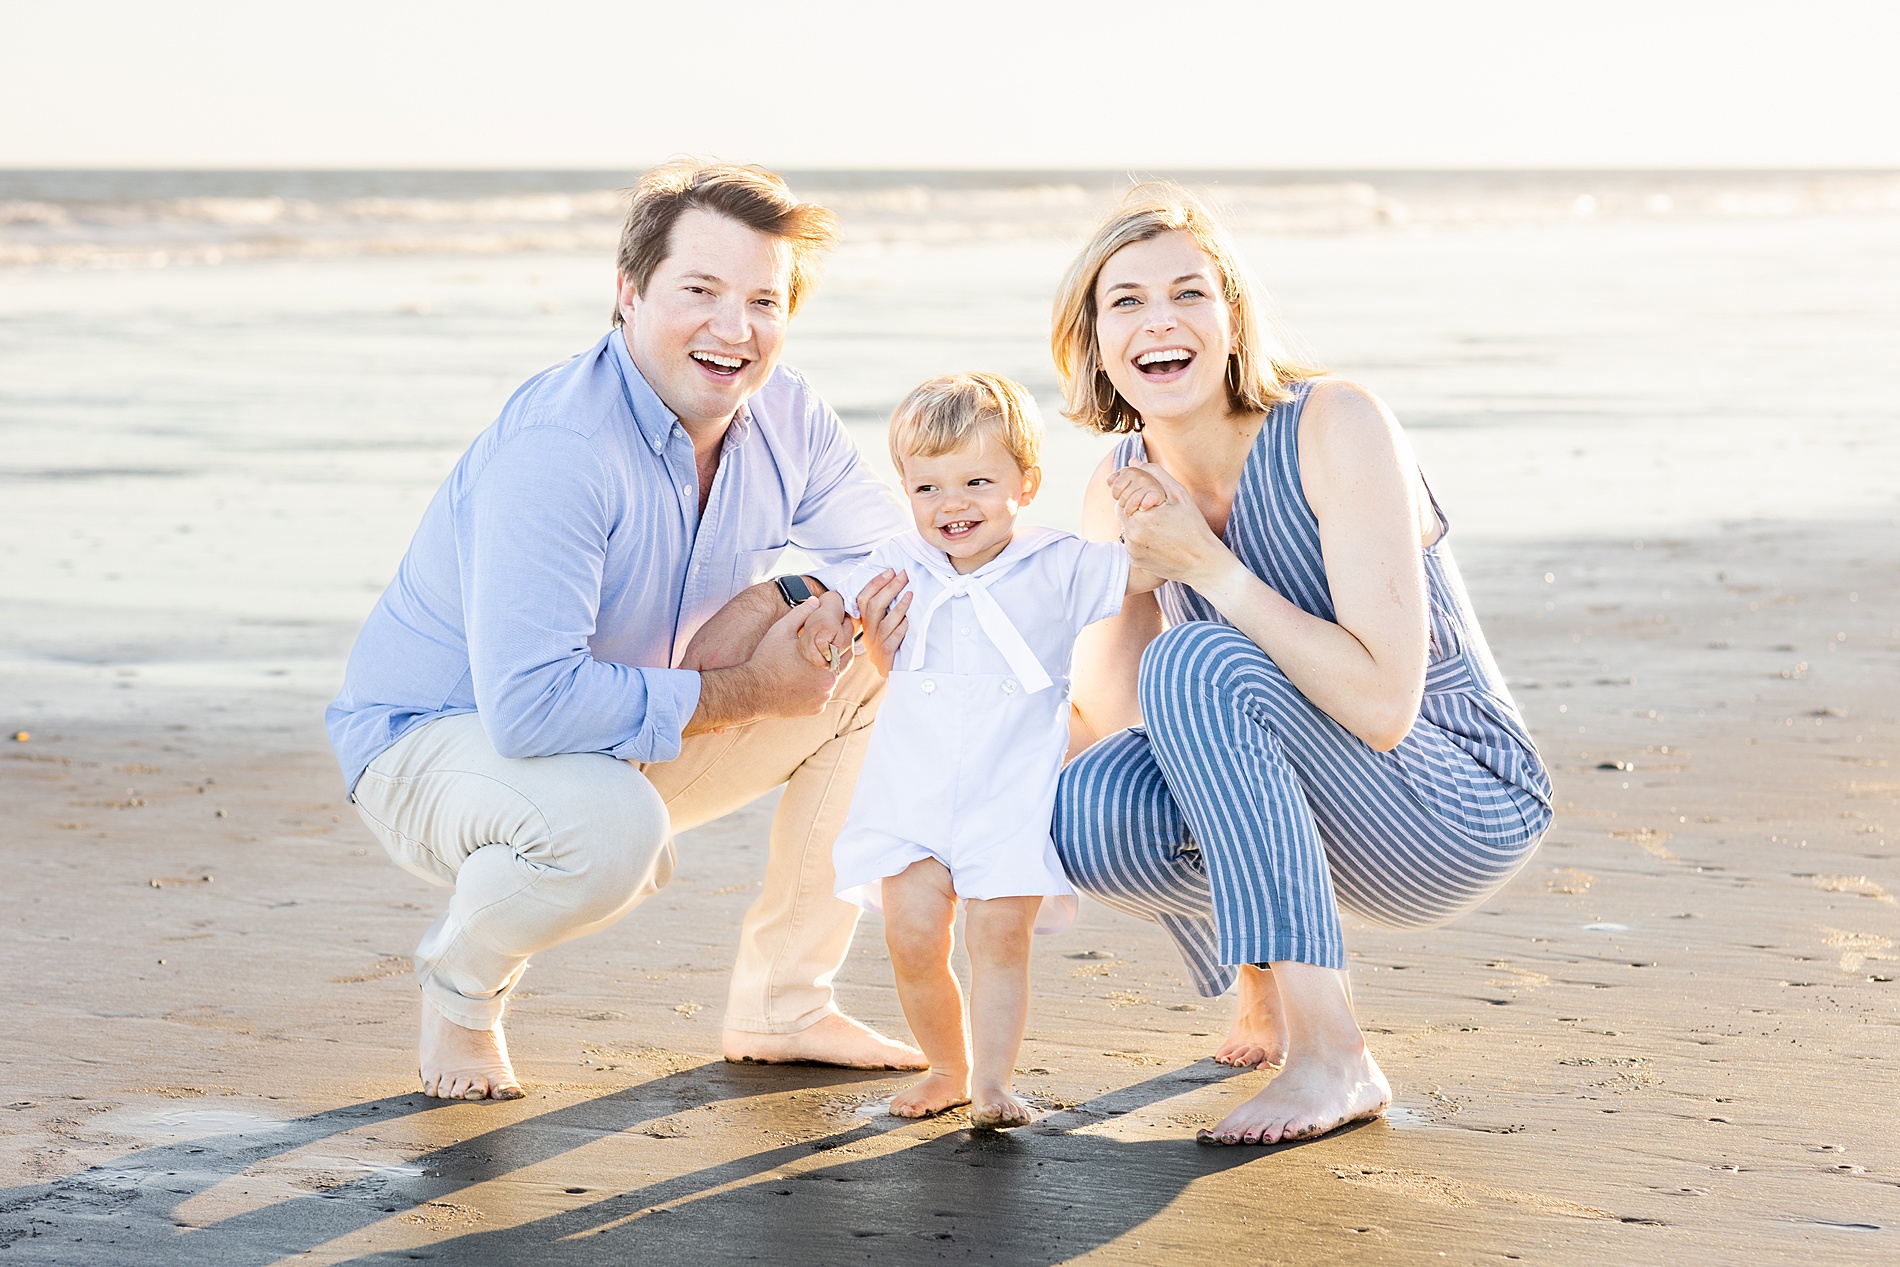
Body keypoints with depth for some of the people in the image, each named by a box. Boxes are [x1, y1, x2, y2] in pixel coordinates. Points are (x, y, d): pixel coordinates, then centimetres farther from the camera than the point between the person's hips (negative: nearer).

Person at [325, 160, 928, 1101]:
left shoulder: (783, 415, -8)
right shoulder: (555, 450, -33)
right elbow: (528, 706, -40)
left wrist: (798, 601, -21)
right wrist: (737, 691, -31)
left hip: (628, 739, 8)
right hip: (432, 741, -8)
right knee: (607, 824, -41)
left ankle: (781, 1003, 6)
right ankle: (463, 979, -3)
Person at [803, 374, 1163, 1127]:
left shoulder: (1055, 569, -2)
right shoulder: (900, 570, 6)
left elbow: (1147, 570, -8)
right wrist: (875, 636, -3)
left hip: (1012, 800, -3)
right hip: (912, 795, 3)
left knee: (999, 936, -10)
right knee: (912, 940, -3)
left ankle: (992, 1081, -3)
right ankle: (946, 1067, 16)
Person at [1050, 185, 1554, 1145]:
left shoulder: (1336, 427, -20)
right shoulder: (1119, 492, -1)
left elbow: (1383, 704, -28)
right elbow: (1104, 721, -6)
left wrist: (1209, 567, -28)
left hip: (1463, 806, -5)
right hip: (1327, 824, 6)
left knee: (1197, 665, -29)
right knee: (1089, 812, -24)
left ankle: (1334, 1062, -26)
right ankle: (1268, 972, 9)